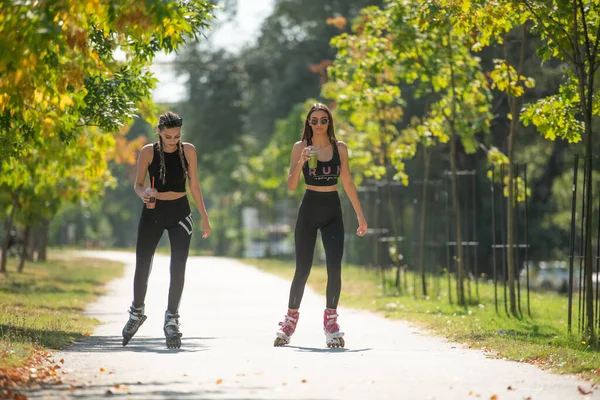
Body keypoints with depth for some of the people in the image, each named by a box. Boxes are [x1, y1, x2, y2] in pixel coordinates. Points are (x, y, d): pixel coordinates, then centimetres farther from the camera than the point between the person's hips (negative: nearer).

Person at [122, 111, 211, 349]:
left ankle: (172, 320, 5)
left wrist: (204, 217, 7)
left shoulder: (188, 151, -1)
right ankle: (136, 313, 26)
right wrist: (144, 194, -25)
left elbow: (194, 185, 6)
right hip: (153, 213, -1)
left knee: (177, 269, -4)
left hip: (179, 213, 1)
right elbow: (138, 184, -2)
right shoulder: (148, 152, -5)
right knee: (142, 266, 4)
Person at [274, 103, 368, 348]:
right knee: (303, 269, 0)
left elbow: (348, 183, 12)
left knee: (334, 267, -10)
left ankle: (331, 320, -1)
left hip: (333, 213, 2)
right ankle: (290, 319, 15)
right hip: (308, 210, -2)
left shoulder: (340, 148, 5)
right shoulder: (300, 147, -1)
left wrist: (360, 216, 12)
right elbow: (291, 185, -6)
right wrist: (301, 162, -24)